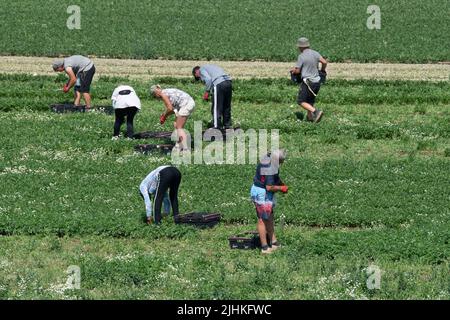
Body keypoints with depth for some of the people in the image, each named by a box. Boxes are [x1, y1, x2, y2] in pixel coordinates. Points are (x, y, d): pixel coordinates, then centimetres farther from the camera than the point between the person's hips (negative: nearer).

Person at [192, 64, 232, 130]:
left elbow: (208, 79, -8)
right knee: (226, 107, 17)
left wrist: (206, 92, -4)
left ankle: (217, 126, 0)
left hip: (219, 84, -8)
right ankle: (227, 125, 23)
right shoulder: (210, 67, 35)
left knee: (216, 108, -1)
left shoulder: (202, 69, 11)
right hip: (229, 82, 8)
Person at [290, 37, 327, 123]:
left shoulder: (302, 56, -11)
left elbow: (297, 71, -9)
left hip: (308, 81, -7)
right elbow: (324, 62, -3)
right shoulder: (315, 53, 5)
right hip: (317, 81, 7)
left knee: (301, 101, 1)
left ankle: (316, 112, -15)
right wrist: (323, 70, 16)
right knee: (310, 101, 19)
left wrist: (293, 71, 14)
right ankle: (310, 117, 15)